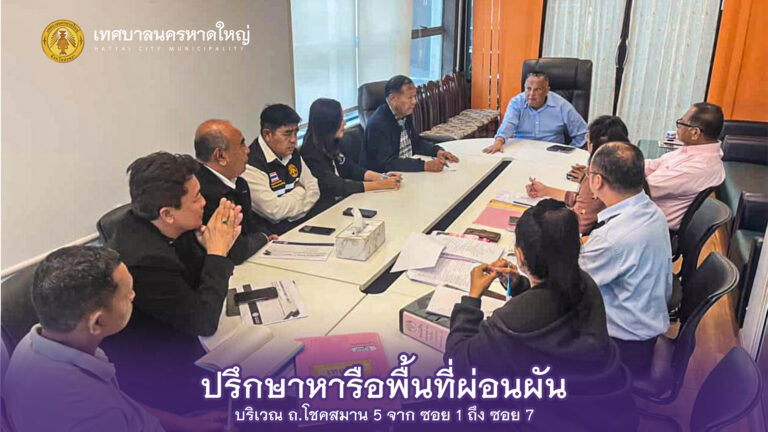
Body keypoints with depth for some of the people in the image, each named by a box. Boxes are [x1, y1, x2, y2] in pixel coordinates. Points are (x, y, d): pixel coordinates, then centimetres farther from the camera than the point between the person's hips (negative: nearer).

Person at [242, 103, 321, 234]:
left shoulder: (293, 153, 9)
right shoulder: (251, 164, -18)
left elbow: (314, 189, 10)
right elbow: (275, 211, -21)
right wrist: (300, 191, -3)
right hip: (274, 232, -9)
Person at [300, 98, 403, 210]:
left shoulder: (331, 145, 8)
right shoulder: (311, 154, -17)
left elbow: (352, 169, 8)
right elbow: (336, 187, -21)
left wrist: (383, 177, -7)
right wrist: (379, 185, -21)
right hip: (322, 211, -7)